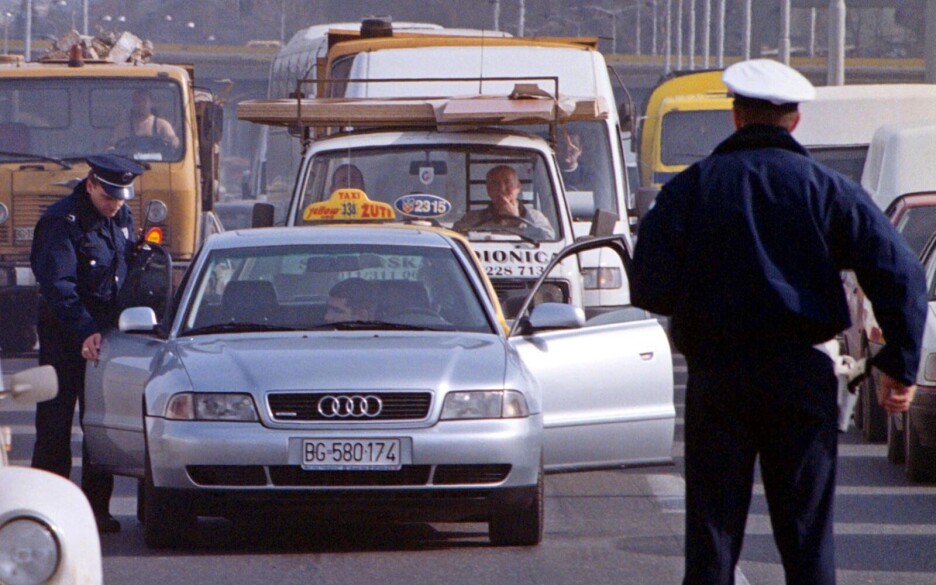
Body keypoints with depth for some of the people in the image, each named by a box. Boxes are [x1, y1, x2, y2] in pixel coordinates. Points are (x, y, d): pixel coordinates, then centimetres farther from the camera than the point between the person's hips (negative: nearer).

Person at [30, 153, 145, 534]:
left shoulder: (121, 218, 9)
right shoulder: (61, 223, -14)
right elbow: (58, 286, -22)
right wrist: (84, 332, -30)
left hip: (106, 330, 6)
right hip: (63, 334, -6)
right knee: (55, 422, -4)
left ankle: (97, 508, 12)